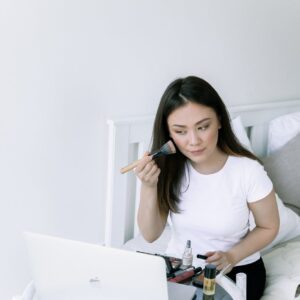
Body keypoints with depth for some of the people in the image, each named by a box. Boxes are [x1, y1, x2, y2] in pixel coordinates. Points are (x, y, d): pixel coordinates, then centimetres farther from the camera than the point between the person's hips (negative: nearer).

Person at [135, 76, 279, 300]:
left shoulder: (248, 170, -20)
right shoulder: (168, 168, -12)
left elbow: (268, 227, -4)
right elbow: (150, 235, -9)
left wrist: (231, 257, -18)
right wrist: (149, 186, -23)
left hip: (237, 272, -1)